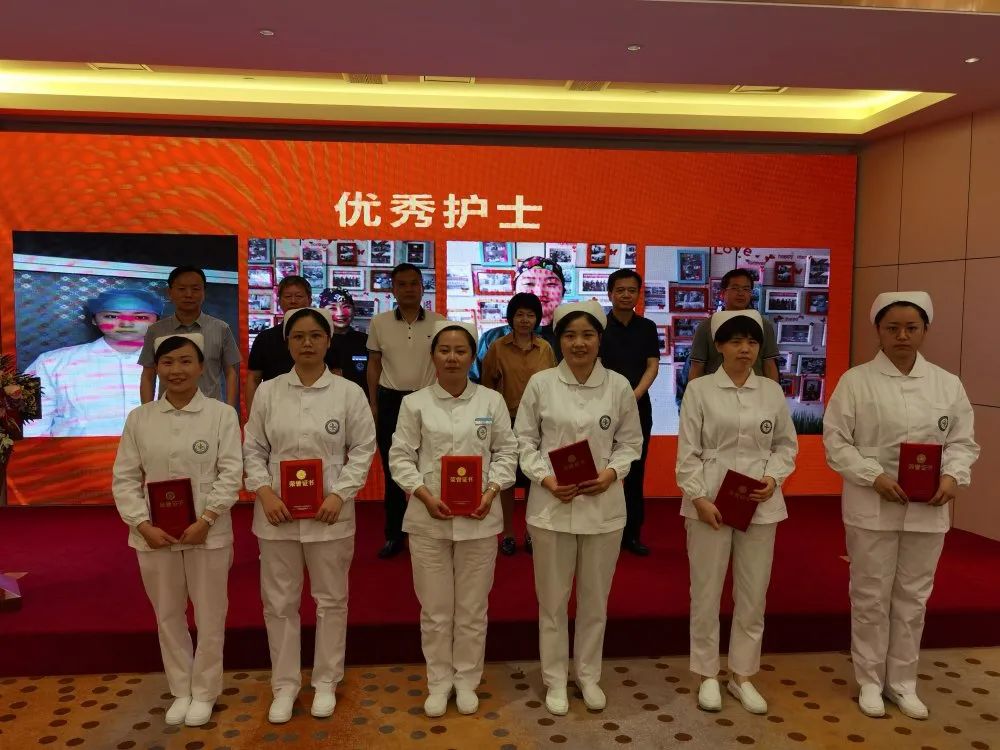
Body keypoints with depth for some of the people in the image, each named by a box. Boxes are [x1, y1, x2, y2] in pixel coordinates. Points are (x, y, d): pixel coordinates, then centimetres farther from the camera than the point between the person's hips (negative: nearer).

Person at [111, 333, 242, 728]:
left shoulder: (221, 414, -6)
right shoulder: (139, 418, 2)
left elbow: (231, 474, -9)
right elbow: (124, 478, 1)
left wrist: (205, 521, -17)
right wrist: (143, 525, -10)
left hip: (207, 533, -2)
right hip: (155, 536, 3)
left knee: (209, 616, 9)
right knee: (168, 615, 16)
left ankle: (204, 692, 29)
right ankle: (180, 690, 35)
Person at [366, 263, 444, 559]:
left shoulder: (438, 322, 0)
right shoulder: (379, 323, 3)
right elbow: (374, 365, 9)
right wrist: (373, 404, 5)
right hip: (391, 401, 1)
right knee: (392, 469, 8)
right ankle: (393, 535, 18)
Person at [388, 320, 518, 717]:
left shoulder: (492, 401, 2)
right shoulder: (415, 403, -1)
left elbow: (506, 451, 5)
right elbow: (400, 456, 0)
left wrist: (491, 491, -10)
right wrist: (425, 495, -13)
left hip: (479, 517, 1)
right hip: (428, 518, 0)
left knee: (473, 607, 12)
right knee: (435, 608, 10)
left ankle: (466, 679, 31)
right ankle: (439, 680, 30)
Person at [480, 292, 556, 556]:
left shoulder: (545, 348, 2)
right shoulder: (497, 347, -3)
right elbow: (487, 385, 3)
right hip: (506, 421, -1)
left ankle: (532, 532, 25)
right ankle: (507, 533, 22)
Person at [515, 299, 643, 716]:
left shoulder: (619, 386, -2)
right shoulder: (540, 383, -5)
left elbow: (630, 441, 5)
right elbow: (524, 439, 0)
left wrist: (612, 472, -12)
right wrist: (545, 478, -14)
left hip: (604, 506, 1)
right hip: (552, 505, -1)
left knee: (596, 597, 15)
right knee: (553, 598, 11)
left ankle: (589, 674, 35)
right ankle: (555, 679, 30)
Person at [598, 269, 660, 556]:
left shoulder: (647, 327, 7)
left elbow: (653, 366, 2)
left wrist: (635, 394, -14)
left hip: (640, 407, 3)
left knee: (636, 471, 8)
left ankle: (632, 533, 18)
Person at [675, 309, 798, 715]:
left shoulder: (772, 390, 6)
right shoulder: (699, 389, -3)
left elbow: (787, 445, 11)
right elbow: (688, 451, -5)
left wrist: (773, 478, -6)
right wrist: (700, 499, -12)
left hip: (760, 504, 3)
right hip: (710, 502, -3)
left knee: (753, 592, 10)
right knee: (707, 590, 6)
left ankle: (742, 675, 27)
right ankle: (708, 675, 23)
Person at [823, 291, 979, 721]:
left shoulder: (947, 384, 5)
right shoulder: (856, 381, -5)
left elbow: (963, 441, 8)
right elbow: (835, 440, -7)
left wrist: (953, 476, -11)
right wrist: (875, 477, -18)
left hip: (928, 509, 3)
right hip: (872, 506, -3)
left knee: (913, 597, 13)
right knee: (871, 596, 8)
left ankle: (903, 682, 30)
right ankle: (870, 681, 24)